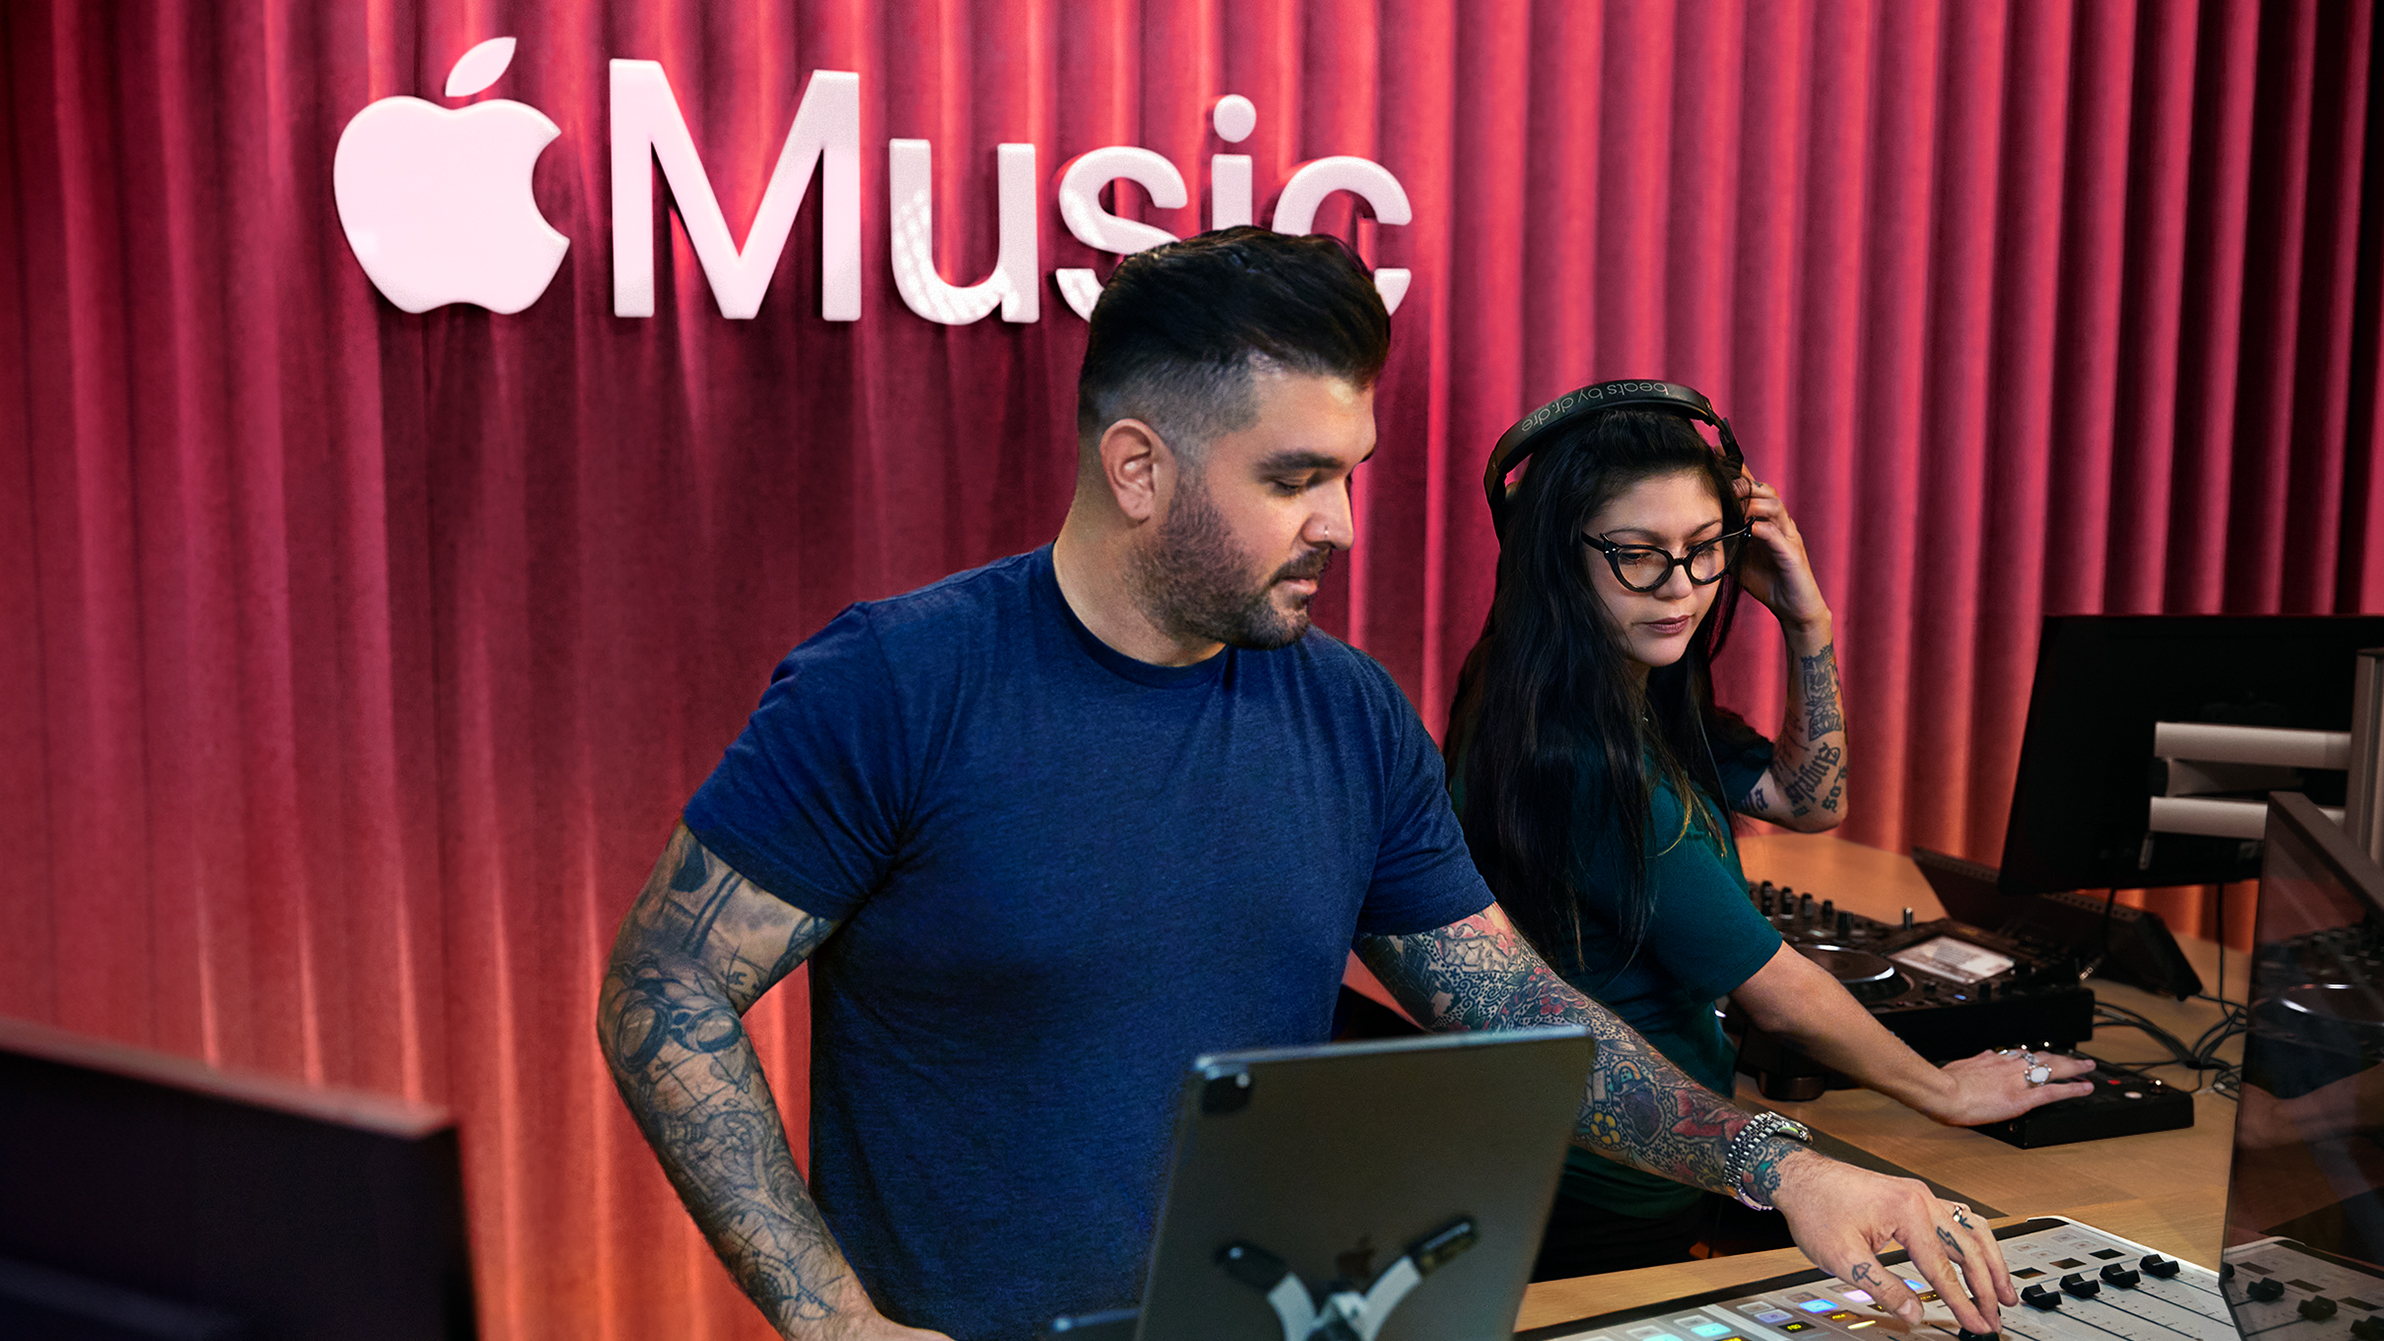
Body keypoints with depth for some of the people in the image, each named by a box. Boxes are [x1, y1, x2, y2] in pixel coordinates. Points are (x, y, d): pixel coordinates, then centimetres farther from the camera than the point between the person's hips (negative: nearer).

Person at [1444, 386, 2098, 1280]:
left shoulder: (1640, 697, 0)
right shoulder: (1585, 761, -30)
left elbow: (1809, 801, 10)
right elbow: (1776, 993, -21)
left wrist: (1807, 624, -5)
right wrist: (1948, 1093, -5)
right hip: (1609, 1204, -8)